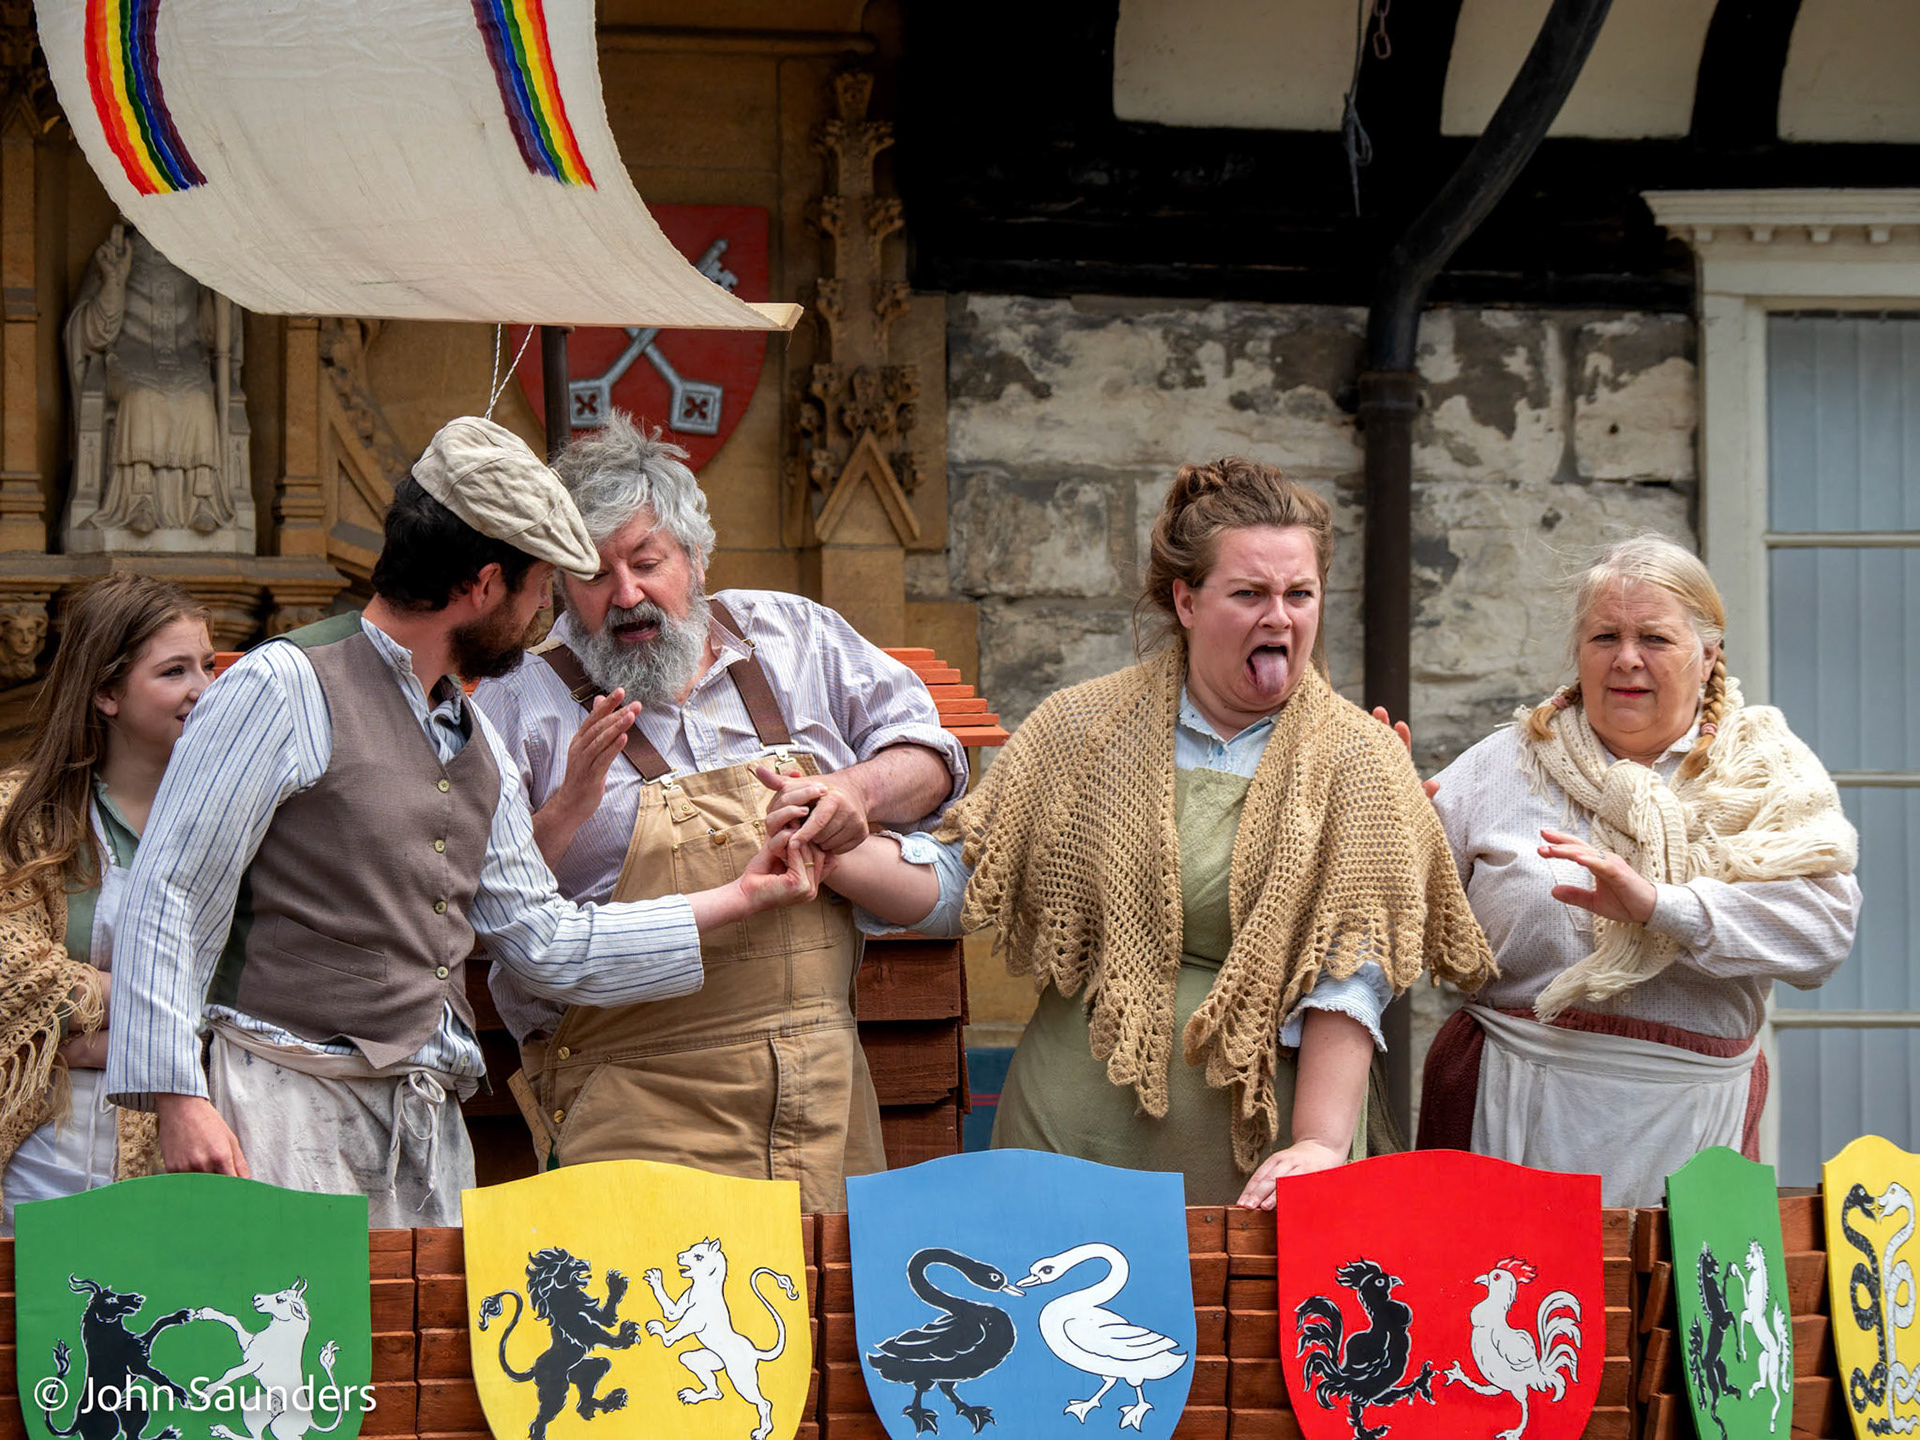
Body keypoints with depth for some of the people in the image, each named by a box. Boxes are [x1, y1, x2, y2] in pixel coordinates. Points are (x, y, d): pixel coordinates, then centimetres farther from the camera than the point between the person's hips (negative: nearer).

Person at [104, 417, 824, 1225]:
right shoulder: (283, 689, -5)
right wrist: (176, 1097, -17)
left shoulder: (476, 742, 21)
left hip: (430, 1122, 8)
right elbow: (172, 895, -8)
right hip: (291, 1102, -8)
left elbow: (543, 941, 24)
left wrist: (736, 900, 25)